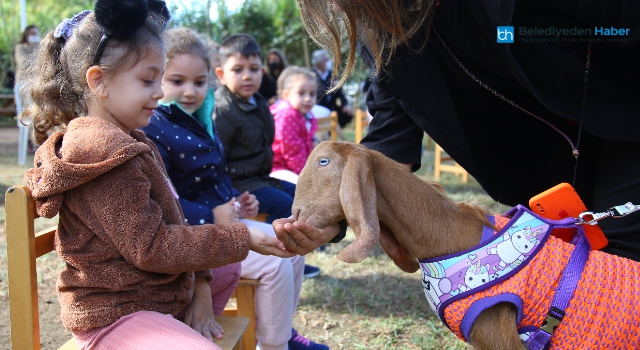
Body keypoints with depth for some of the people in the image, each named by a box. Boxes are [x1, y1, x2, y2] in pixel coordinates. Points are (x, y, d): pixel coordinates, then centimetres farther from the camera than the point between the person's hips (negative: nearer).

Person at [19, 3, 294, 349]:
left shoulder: (131, 143, 12)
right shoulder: (107, 152, -21)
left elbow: (164, 225, 12)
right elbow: (151, 248, -22)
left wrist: (200, 287, 3)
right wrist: (242, 239, -19)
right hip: (116, 316, -10)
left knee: (229, 269, 26)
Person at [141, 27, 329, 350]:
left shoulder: (200, 122, 12)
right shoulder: (153, 132, -18)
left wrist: (237, 201, 7)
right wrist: (211, 217, -24)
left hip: (223, 220, 10)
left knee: (293, 249, 10)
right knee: (274, 265, -18)